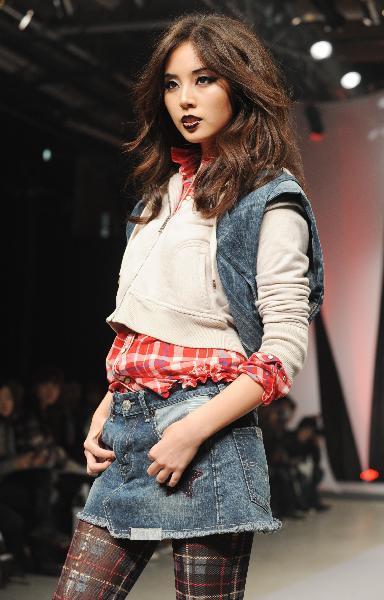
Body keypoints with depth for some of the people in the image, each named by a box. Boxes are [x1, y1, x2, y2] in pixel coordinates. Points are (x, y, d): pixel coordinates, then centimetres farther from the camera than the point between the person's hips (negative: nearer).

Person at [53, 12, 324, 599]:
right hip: (129, 428, 7)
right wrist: (105, 412, 9)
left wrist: (193, 430, -17)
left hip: (207, 433, -7)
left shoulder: (269, 202, -4)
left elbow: (284, 350, -11)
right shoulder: (165, 190, 18)